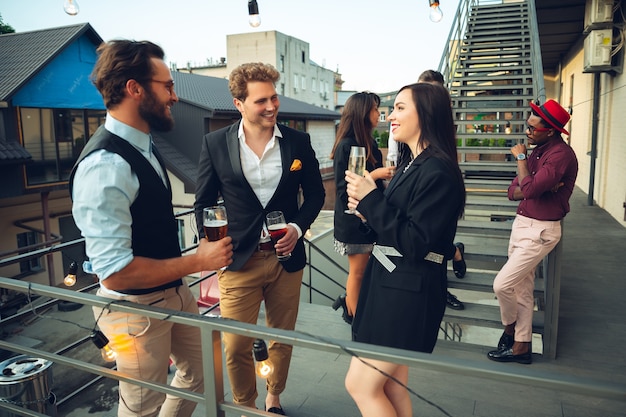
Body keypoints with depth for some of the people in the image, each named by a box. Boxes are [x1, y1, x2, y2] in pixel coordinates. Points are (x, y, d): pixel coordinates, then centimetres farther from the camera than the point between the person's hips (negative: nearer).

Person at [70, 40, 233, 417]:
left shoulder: (143, 146, 3)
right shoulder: (106, 165, -27)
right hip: (137, 307, -9)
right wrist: (198, 261, -22)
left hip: (175, 291, 9)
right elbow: (115, 271, -30)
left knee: (199, 372, 26)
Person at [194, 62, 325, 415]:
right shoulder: (215, 144, -4)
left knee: (282, 339, 17)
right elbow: (204, 203, 3)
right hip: (238, 260, -1)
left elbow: (315, 193, 7)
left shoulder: (298, 141, -1)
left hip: (286, 257, 2)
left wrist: (298, 227, -9)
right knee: (236, 347, 5)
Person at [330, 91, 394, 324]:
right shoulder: (346, 146, -16)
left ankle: (348, 302, 33)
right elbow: (343, 188, -19)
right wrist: (374, 175, -22)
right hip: (353, 220, -7)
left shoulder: (369, 143, 8)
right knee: (358, 272, 6)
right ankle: (354, 318, 23)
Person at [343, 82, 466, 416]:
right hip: (388, 283, 9)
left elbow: (415, 243, -22)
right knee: (392, 388, 18)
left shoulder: (438, 171, -19)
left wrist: (370, 198, -19)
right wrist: (367, 211, -2)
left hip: (408, 294, -9)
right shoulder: (410, 164, 11)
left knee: (361, 385, 2)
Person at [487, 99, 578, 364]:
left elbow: (529, 189, -28)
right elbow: (513, 191, 7)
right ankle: (521, 346, 25)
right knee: (523, 289, 13)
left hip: (540, 231, -9)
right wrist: (539, 187, -13)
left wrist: (521, 158, -14)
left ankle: (509, 328, 21)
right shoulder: (537, 151, 10)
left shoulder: (561, 154, -19)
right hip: (522, 223, 9)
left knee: (502, 284, -8)